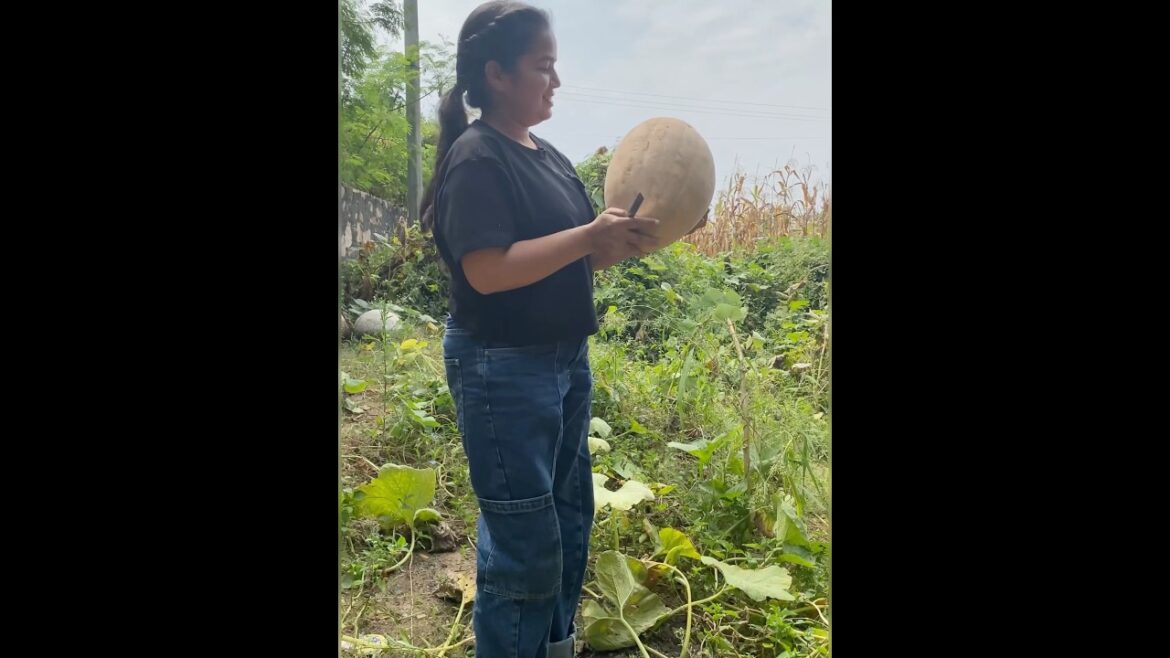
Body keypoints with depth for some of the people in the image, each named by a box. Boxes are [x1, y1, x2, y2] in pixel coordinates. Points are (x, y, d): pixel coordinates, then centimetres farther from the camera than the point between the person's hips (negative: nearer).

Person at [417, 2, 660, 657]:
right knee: (525, 541, 2)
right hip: (503, 370, -9)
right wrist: (590, 236, -26)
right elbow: (487, 271, -25)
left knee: (571, 518, 20)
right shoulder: (476, 158, -15)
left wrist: (631, 237, -3)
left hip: (567, 361, 9)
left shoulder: (550, 157, 11)